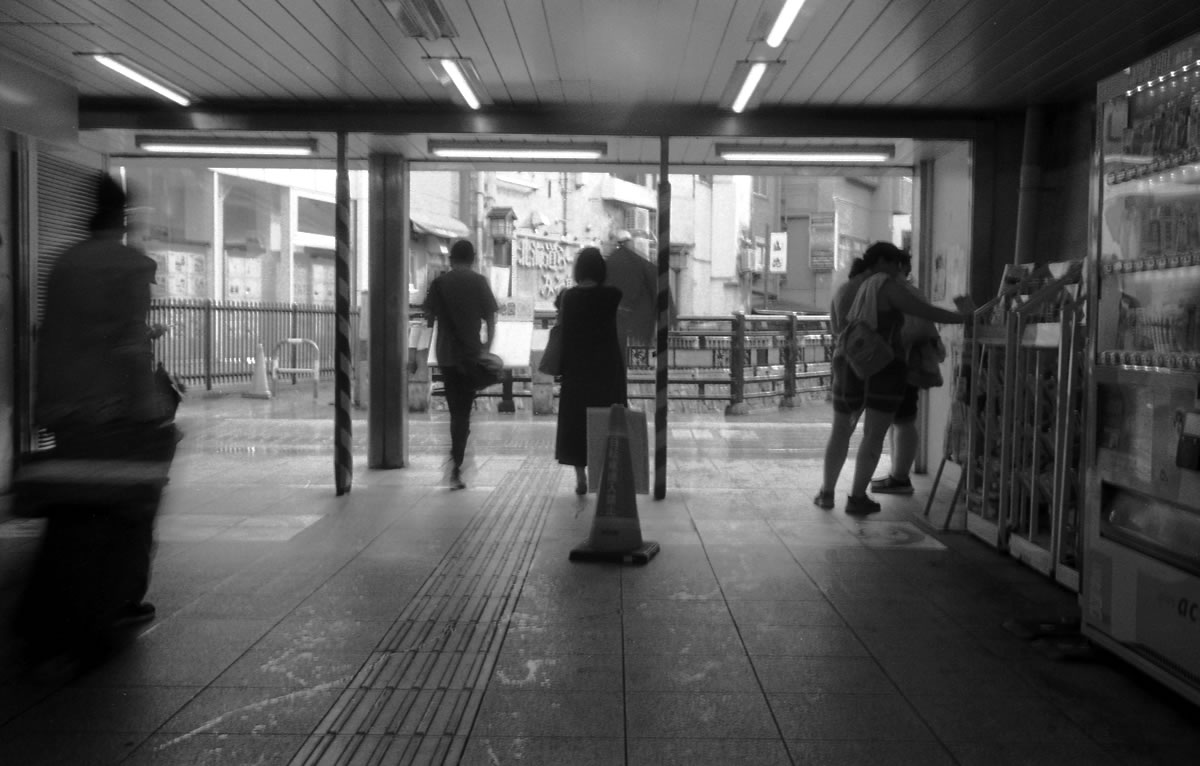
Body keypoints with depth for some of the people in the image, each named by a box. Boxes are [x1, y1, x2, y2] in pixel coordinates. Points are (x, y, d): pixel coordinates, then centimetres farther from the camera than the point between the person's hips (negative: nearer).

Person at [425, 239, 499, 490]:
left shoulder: (439, 283, 3)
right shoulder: (479, 282, 1)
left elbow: (429, 317, 2)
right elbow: (490, 316, -1)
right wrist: (488, 343, 8)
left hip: (446, 354, 1)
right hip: (472, 353, -1)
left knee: (455, 408, 14)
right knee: (464, 410, 1)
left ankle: (456, 457, 19)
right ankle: (456, 465, -9)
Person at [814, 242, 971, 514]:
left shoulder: (842, 291, 10)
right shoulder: (887, 287, -8)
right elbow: (927, 312, -9)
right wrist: (963, 317, 4)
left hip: (849, 367, 5)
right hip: (884, 369, -5)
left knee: (840, 431, 17)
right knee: (874, 435, 0)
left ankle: (826, 492, 17)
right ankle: (857, 498, -1)